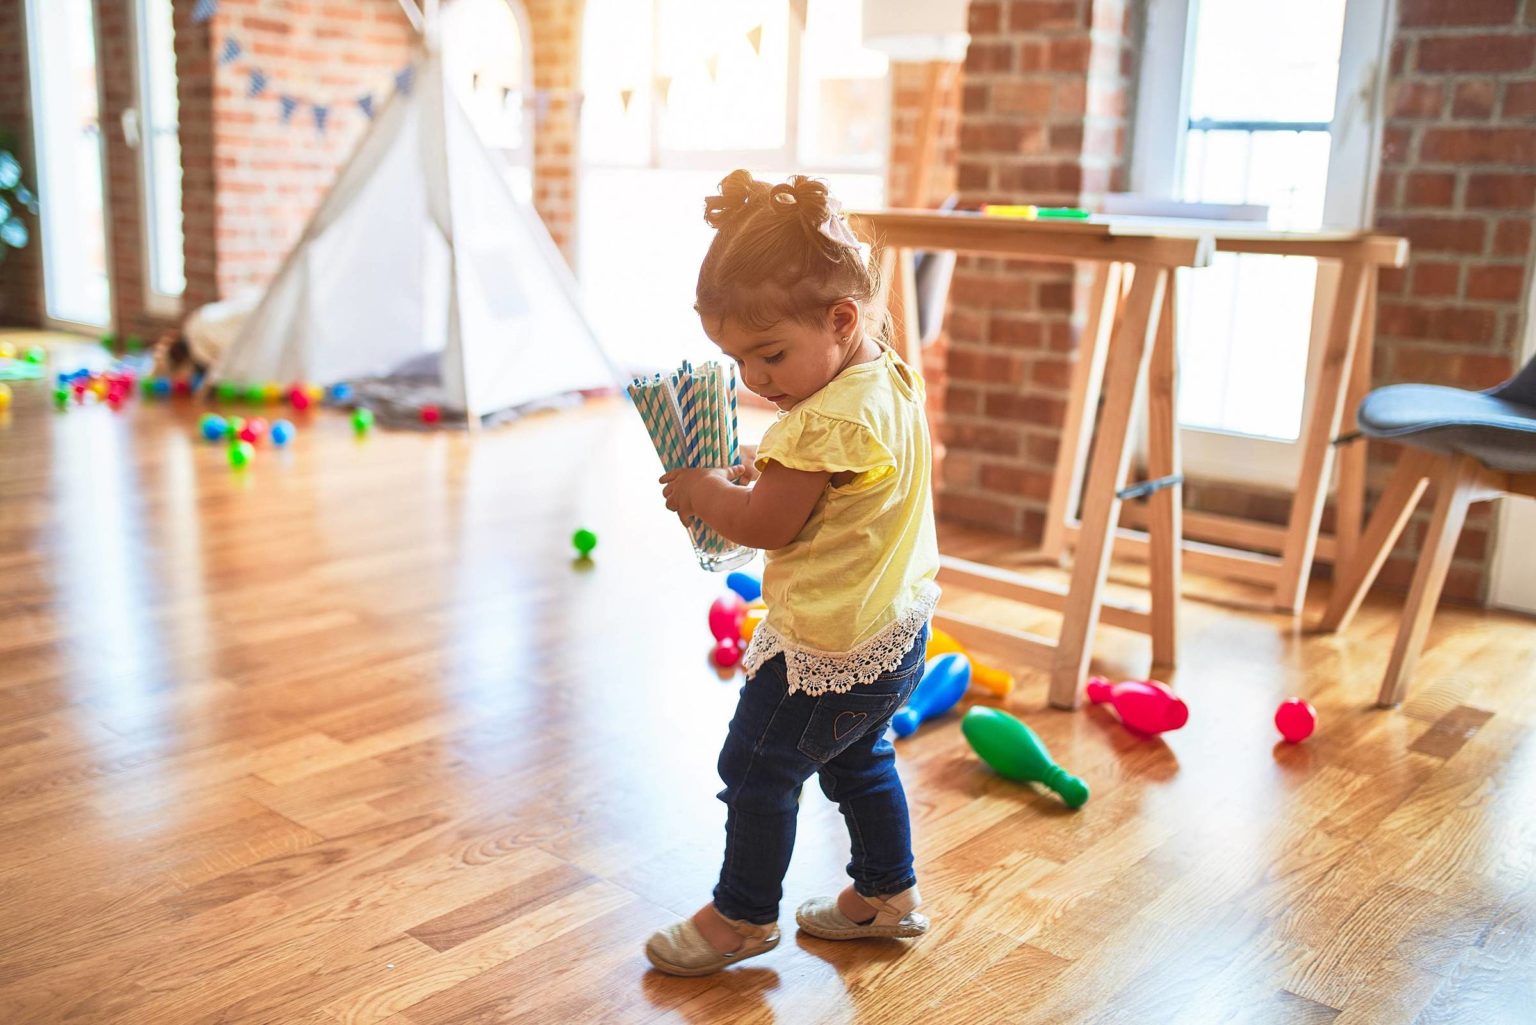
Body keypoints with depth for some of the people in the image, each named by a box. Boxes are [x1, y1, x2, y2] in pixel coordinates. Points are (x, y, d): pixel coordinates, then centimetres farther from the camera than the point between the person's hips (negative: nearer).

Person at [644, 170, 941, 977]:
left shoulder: (831, 420, -29)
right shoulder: (891, 381, 2)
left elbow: (764, 524, -21)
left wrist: (700, 493, -5)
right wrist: (746, 478, 2)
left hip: (828, 646, -10)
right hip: (893, 630, 10)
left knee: (757, 771, 7)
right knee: (857, 761, 26)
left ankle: (742, 916, 25)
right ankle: (886, 894, 40)